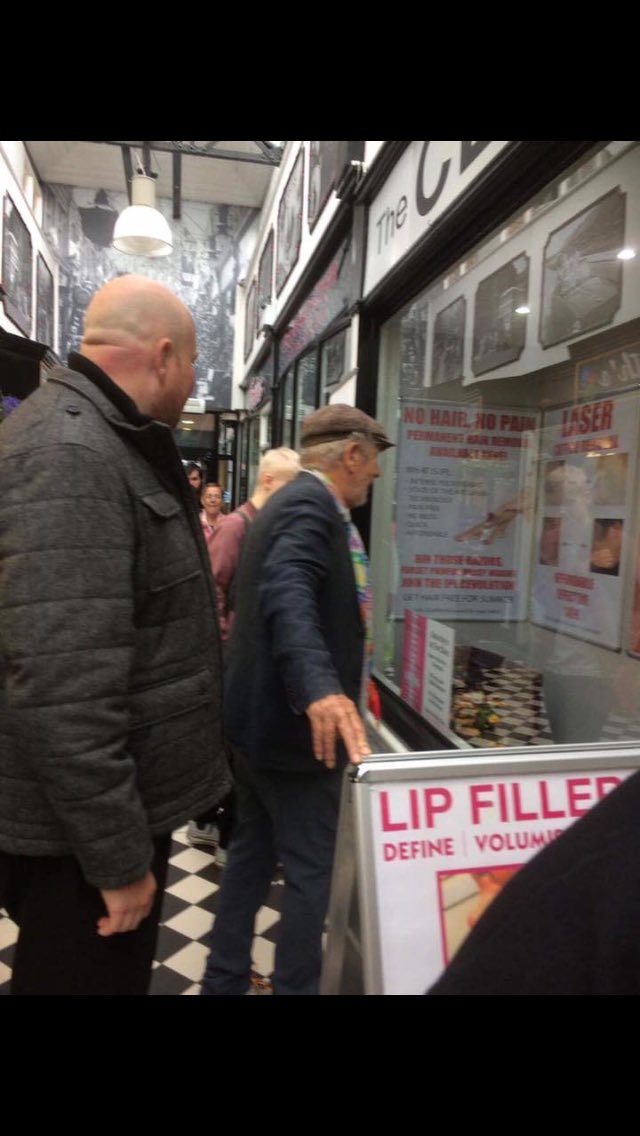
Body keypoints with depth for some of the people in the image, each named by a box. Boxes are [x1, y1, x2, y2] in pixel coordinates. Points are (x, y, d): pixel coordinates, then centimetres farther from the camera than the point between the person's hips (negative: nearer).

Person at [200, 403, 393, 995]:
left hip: (263, 714, 11)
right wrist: (321, 689, -51)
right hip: (295, 720, -11)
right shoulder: (309, 504, -19)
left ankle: (225, 978, 37)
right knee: (313, 871, 4)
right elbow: (288, 597, -37)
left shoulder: (292, 499, 14)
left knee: (254, 853, 21)